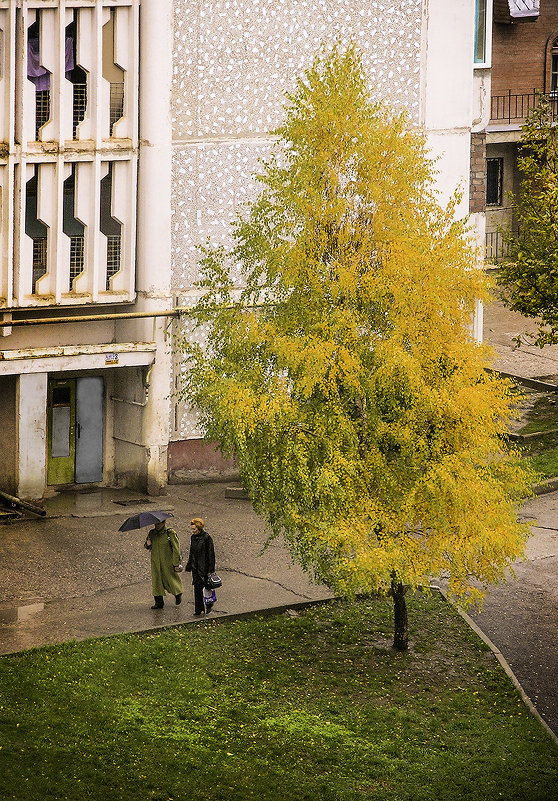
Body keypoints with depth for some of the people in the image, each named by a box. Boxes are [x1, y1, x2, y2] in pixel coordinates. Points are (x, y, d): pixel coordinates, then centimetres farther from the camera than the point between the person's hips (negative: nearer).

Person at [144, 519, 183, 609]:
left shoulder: (170, 533, -11)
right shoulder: (151, 533, 5)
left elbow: (176, 548, -9)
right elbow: (148, 547, 17)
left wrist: (176, 562, -12)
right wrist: (147, 545, -9)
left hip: (168, 562, -4)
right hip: (155, 562, 4)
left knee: (170, 578, 6)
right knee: (156, 580, 2)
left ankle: (178, 594, 34)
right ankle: (159, 602, 9)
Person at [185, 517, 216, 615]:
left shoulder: (206, 538, -14)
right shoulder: (193, 537, 7)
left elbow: (211, 554, -12)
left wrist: (210, 569, -14)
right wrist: (189, 566, 17)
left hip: (204, 566, -6)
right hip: (195, 567, 6)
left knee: (206, 586, 0)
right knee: (197, 588, 7)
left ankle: (209, 604, 21)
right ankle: (199, 609, 13)